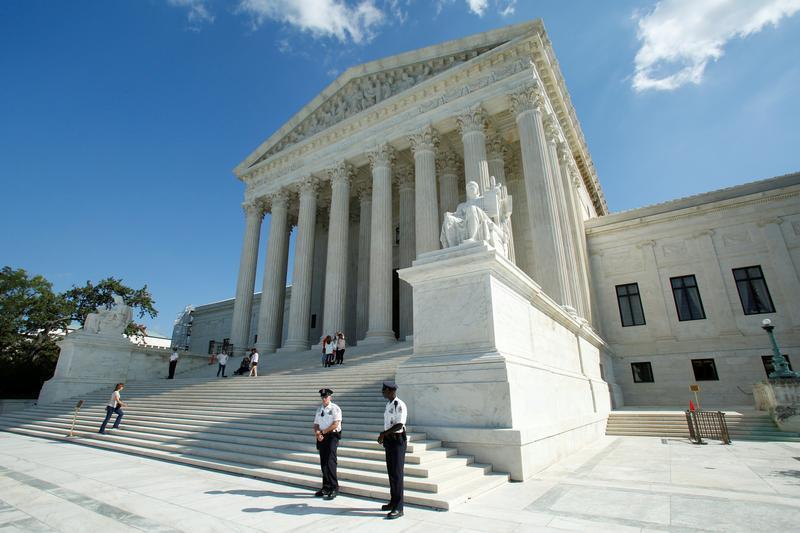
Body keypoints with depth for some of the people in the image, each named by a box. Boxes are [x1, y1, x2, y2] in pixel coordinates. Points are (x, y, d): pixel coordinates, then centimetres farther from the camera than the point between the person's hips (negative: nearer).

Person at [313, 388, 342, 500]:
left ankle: (334, 488, -3)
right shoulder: (319, 410, 14)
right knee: (323, 463, 9)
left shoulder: (335, 408, -5)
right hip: (321, 438, 6)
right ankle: (326, 487, 19)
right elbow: (316, 424, 13)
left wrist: (323, 431, -13)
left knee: (330, 462, -11)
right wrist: (317, 433, -7)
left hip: (332, 437, -6)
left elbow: (336, 424, -13)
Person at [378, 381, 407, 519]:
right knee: (391, 472, 17)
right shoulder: (388, 404, 10)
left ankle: (398, 508, 6)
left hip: (398, 440, -9)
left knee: (397, 473, -3)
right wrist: (384, 436, 8)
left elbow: (399, 425, -24)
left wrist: (384, 434, -19)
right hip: (389, 440, 9)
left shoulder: (399, 405, -19)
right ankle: (393, 502, 31)